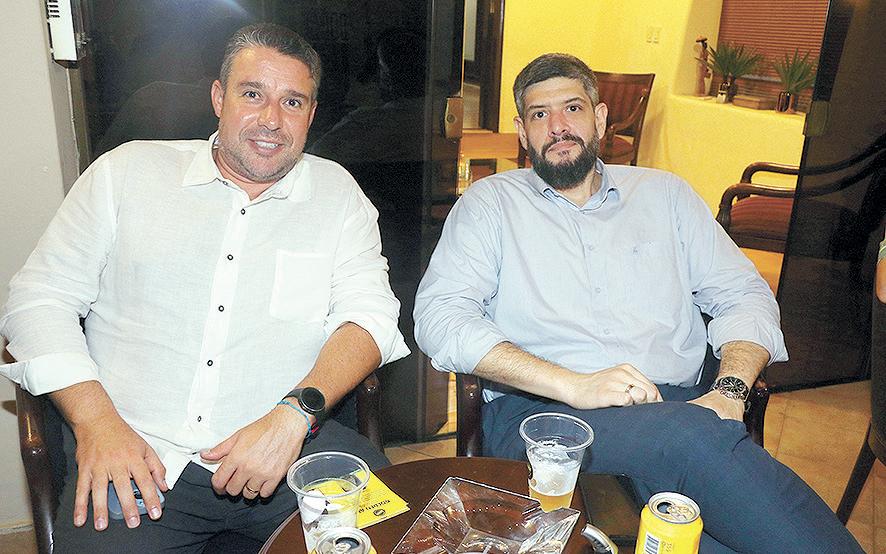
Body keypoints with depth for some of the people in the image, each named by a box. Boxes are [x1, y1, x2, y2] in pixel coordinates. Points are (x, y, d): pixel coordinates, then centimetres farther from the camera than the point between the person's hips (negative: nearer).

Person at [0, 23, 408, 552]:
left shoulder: (337, 193, 9)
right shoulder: (128, 171, 9)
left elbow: (370, 313, 0)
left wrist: (294, 414, -17)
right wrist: (97, 421, -7)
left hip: (294, 444, 1)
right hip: (137, 453, 0)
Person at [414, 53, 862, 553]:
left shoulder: (663, 193, 21)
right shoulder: (491, 202, 11)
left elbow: (744, 295, 16)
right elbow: (439, 316, -4)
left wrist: (729, 391, -6)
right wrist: (572, 385, -16)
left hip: (682, 404, 3)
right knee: (692, 438, -33)